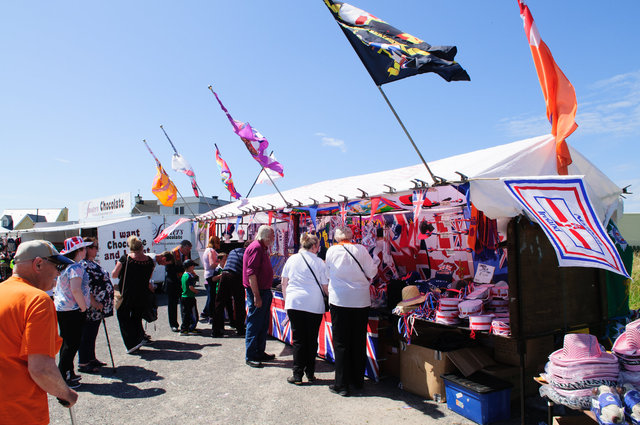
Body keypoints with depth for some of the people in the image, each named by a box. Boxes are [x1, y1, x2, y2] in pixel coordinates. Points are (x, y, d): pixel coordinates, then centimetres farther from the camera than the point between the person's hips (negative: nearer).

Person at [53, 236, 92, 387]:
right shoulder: (76, 266, -18)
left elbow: (58, 287, 22)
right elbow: (76, 290, -27)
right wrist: (84, 308, -16)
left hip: (61, 308, 10)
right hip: (73, 311, -10)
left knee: (67, 342, 17)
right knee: (72, 344, -1)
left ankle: (68, 373, 28)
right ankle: (63, 377, 5)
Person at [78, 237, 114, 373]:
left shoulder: (93, 263, 14)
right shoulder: (84, 265, -18)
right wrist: (94, 303, -23)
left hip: (99, 308, 10)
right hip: (92, 309, -10)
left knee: (92, 334, 18)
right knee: (87, 335, 1)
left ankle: (91, 358, 29)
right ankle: (83, 363, 11)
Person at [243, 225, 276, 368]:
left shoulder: (262, 248, 16)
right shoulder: (255, 248, -16)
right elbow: (251, 274, -23)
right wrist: (257, 296, -24)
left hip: (264, 291, 10)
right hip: (257, 292, -10)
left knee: (263, 325, 16)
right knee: (254, 325, -1)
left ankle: (260, 353, 27)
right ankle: (250, 356, 9)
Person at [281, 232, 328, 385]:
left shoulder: (292, 259, 7)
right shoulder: (319, 262, -2)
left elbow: (284, 283, 12)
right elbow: (325, 287, 0)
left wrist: (287, 299, 22)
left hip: (294, 303, 2)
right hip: (314, 305, -1)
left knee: (298, 339, 6)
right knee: (312, 340, 10)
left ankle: (297, 375, 7)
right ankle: (310, 374, 19)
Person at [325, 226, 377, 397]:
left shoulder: (331, 251, 0)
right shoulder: (360, 249, -1)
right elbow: (372, 272, 1)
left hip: (339, 300, -2)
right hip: (361, 300, 2)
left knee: (341, 343, 5)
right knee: (359, 341, 13)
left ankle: (342, 385, 8)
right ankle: (358, 381, 25)